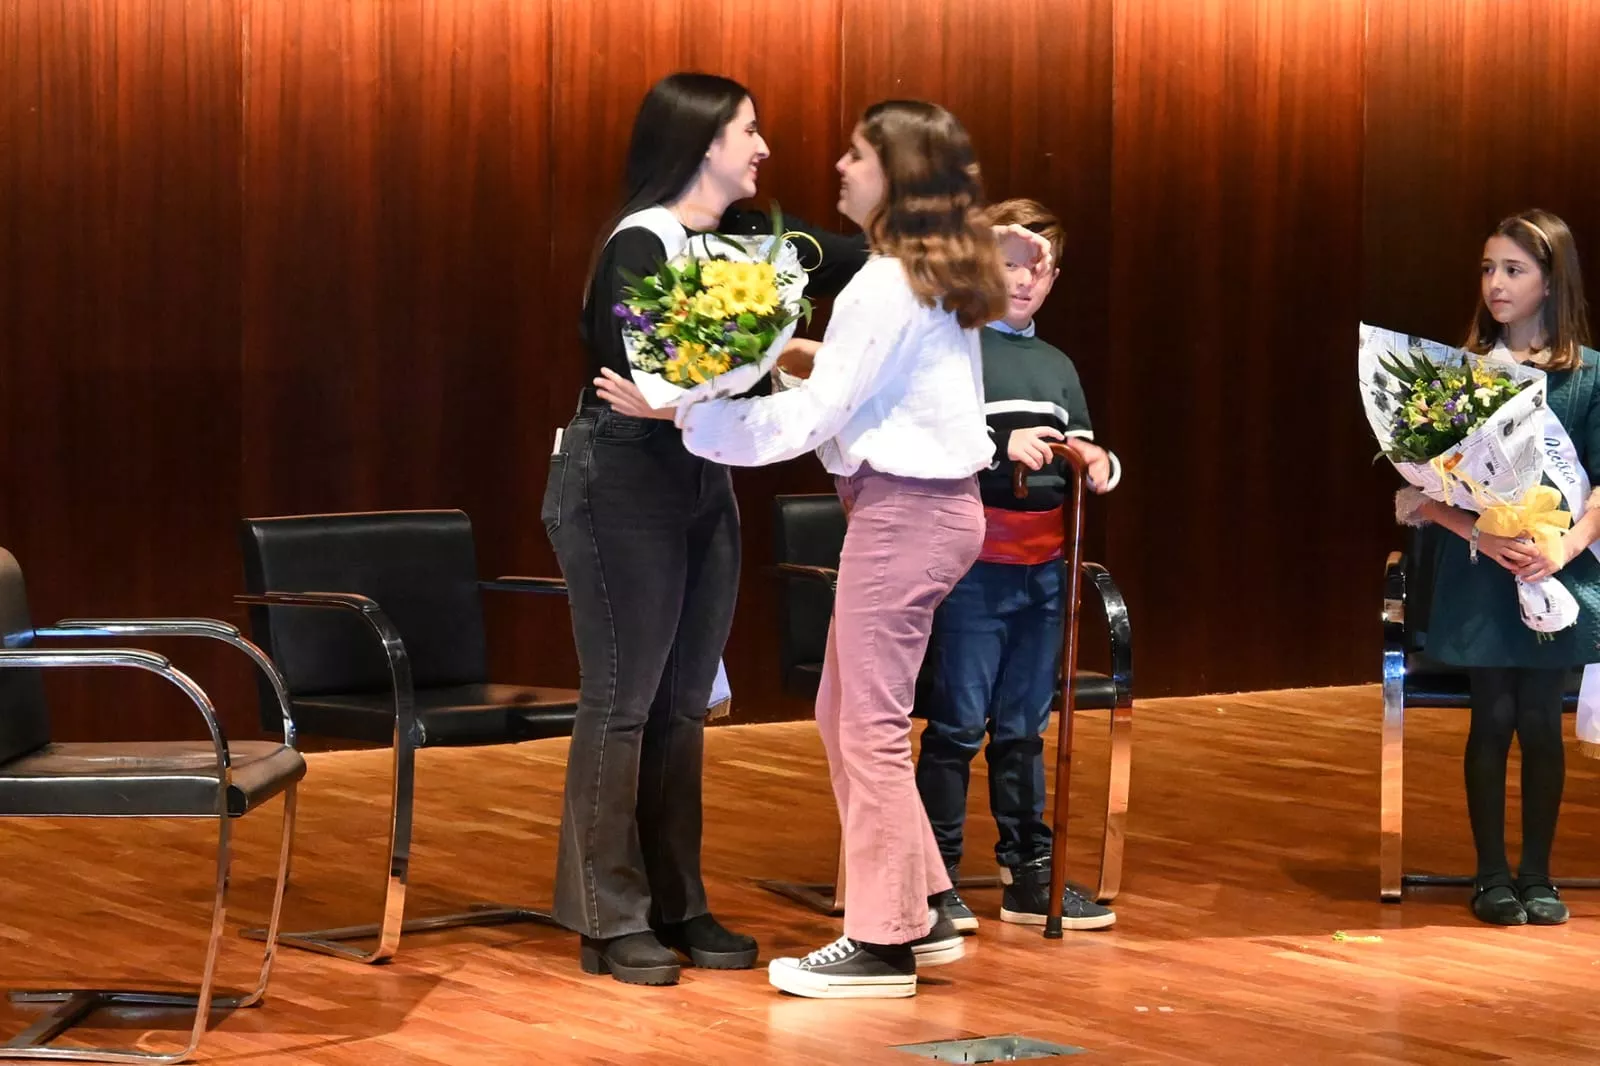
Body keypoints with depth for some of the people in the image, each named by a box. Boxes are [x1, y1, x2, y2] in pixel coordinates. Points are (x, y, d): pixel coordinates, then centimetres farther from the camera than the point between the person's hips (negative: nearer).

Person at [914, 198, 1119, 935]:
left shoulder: (1057, 366, 19)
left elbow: (1082, 451, 23)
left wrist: (1101, 467, 0)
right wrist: (1001, 447, -24)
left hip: (1042, 566, 6)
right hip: (973, 564, -6)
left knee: (1024, 727, 12)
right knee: (958, 724, -3)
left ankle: (1029, 874, 17)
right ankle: (936, 876, 3)